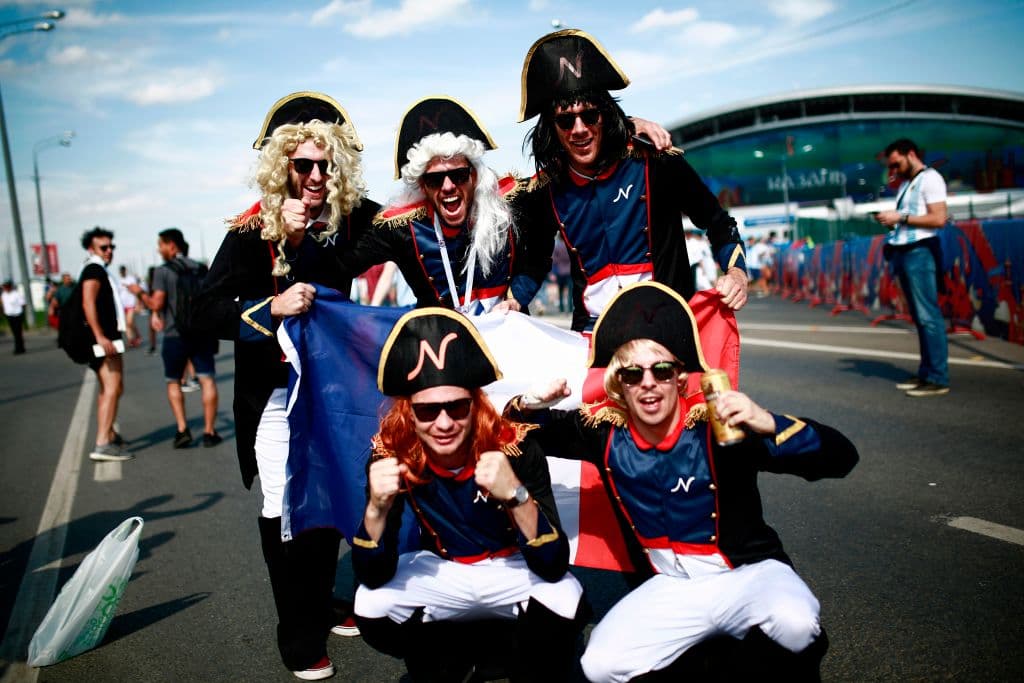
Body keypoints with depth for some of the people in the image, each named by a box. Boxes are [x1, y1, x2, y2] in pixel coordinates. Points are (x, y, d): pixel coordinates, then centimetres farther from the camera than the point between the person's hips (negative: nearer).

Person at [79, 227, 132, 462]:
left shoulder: (101, 270, 22)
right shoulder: (94, 269, -10)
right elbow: (88, 303, -23)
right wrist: (100, 336, -32)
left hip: (106, 338, 11)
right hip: (103, 340, -11)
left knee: (107, 389, 21)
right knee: (112, 388, -19)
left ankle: (109, 434, 35)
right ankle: (102, 445, -26)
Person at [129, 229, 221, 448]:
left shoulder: (162, 272, -6)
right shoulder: (199, 268, 7)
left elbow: (156, 304, -11)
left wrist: (140, 293, 6)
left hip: (175, 335, -2)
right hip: (201, 332, 3)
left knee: (173, 383, 13)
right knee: (207, 380, 1)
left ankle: (182, 429, 3)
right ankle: (209, 432, 0)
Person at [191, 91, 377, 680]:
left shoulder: (358, 218, -4)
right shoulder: (254, 228, -9)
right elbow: (207, 311, -13)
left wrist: (304, 240, -17)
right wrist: (272, 308, -26)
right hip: (277, 391, -2)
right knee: (287, 512, -1)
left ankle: (324, 607, 36)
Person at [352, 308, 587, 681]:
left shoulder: (513, 445, -28)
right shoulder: (392, 452, -22)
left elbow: (554, 567, -30)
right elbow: (374, 578, -21)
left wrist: (516, 495, -47)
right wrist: (377, 508, -40)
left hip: (514, 569, -2)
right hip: (443, 572, 3)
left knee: (565, 600, -31)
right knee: (370, 609, -21)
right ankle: (460, 644, 8)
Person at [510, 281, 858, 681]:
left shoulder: (716, 429, -22)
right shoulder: (604, 433, -10)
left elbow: (841, 457, -25)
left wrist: (769, 425, -42)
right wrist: (528, 404, -21)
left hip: (747, 574, -2)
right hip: (670, 587, 3)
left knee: (793, 623, -33)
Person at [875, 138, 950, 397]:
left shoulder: (930, 178, -4)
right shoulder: (905, 184, 21)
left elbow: (939, 218, -14)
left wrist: (901, 217, -13)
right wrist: (890, 221, 5)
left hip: (919, 252, -9)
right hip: (903, 252, 9)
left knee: (928, 315, -10)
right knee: (919, 316, 8)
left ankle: (938, 378, -8)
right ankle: (925, 373, 11)